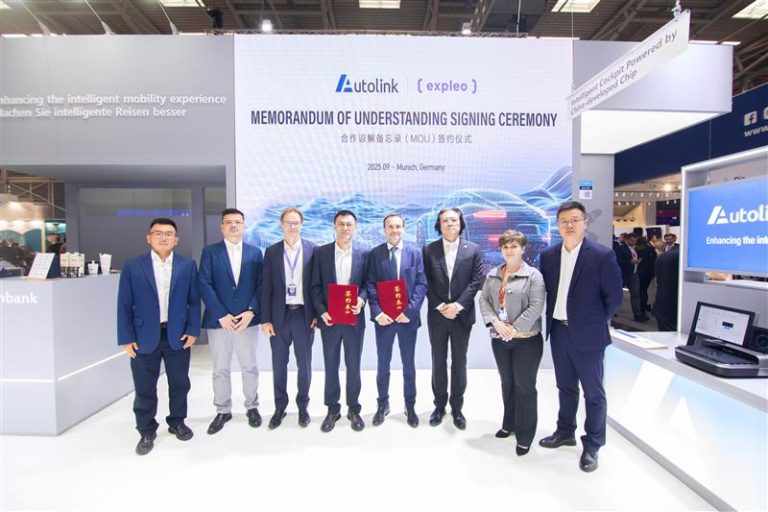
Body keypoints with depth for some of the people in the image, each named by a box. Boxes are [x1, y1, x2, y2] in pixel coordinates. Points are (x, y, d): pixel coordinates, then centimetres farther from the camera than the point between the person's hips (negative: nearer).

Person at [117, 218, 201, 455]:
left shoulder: (188, 265, 1)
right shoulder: (132, 267, -2)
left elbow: (194, 300, 2)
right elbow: (124, 305, -1)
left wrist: (193, 330, -4)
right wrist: (126, 338, -5)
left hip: (178, 335, 1)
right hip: (144, 337, -1)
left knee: (179, 384, 13)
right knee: (144, 388, 10)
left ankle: (177, 422, 34)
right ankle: (147, 432, 28)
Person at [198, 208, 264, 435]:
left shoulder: (255, 252, 6)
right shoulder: (210, 252, 2)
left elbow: (261, 285, 1)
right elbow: (204, 285, -6)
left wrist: (251, 312, -11)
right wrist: (221, 315, -14)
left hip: (248, 319, 1)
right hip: (218, 320, 0)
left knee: (250, 367, 11)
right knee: (220, 370, 10)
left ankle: (252, 407, 28)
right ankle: (222, 410, 27)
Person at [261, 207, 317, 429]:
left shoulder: (313, 250, -1)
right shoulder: (271, 252, 2)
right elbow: (266, 287, 1)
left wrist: (318, 313, -4)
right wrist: (265, 319, -4)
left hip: (304, 315, -1)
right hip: (279, 315, 1)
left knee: (304, 363, 10)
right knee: (279, 364, 11)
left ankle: (303, 406, 28)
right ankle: (280, 407, 29)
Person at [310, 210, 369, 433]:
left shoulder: (363, 254, 2)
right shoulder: (321, 252, 1)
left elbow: (367, 283, 3)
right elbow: (316, 286, 1)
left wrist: (361, 300, -17)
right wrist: (321, 312, -10)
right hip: (329, 318, 0)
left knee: (353, 366, 10)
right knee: (331, 366, 10)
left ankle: (354, 409, 26)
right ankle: (332, 409, 26)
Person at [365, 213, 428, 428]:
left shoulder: (415, 253, 3)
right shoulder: (375, 254, 2)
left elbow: (421, 284, -2)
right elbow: (371, 285, -2)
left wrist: (410, 311, -13)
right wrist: (377, 312, -14)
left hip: (407, 317, 0)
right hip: (384, 317, 0)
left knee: (408, 365, 12)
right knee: (383, 364, 12)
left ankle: (410, 406, 28)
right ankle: (383, 404, 29)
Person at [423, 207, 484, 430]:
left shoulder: (473, 249, 2)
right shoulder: (429, 250, 2)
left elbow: (476, 280, -4)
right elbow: (426, 282, -1)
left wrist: (458, 305, -14)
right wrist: (440, 306, -11)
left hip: (462, 315, 0)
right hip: (437, 315, 1)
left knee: (459, 363, 9)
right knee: (438, 362, 11)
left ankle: (457, 408, 23)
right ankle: (439, 405, 26)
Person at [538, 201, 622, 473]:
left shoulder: (602, 255, -12)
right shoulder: (548, 255, 2)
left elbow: (614, 297, -7)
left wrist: (595, 323, -2)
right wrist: (552, 320, 5)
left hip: (586, 334, -4)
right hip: (558, 331, 5)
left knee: (593, 392, 9)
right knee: (565, 387, 20)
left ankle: (592, 445, 26)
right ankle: (565, 432, 38)